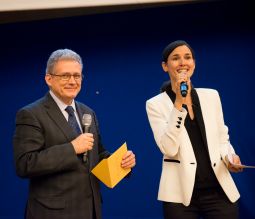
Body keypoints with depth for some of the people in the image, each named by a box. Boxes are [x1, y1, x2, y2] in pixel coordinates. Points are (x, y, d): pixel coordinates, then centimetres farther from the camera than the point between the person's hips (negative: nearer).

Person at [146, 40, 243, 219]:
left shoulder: (211, 96, 8)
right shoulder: (156, 104, -2)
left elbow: (222, 139, 15)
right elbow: (169, 149, -14)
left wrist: (230, 157, -7)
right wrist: (179, 102, -16)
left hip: (219, 189, 3)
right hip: (180, 194, -3)